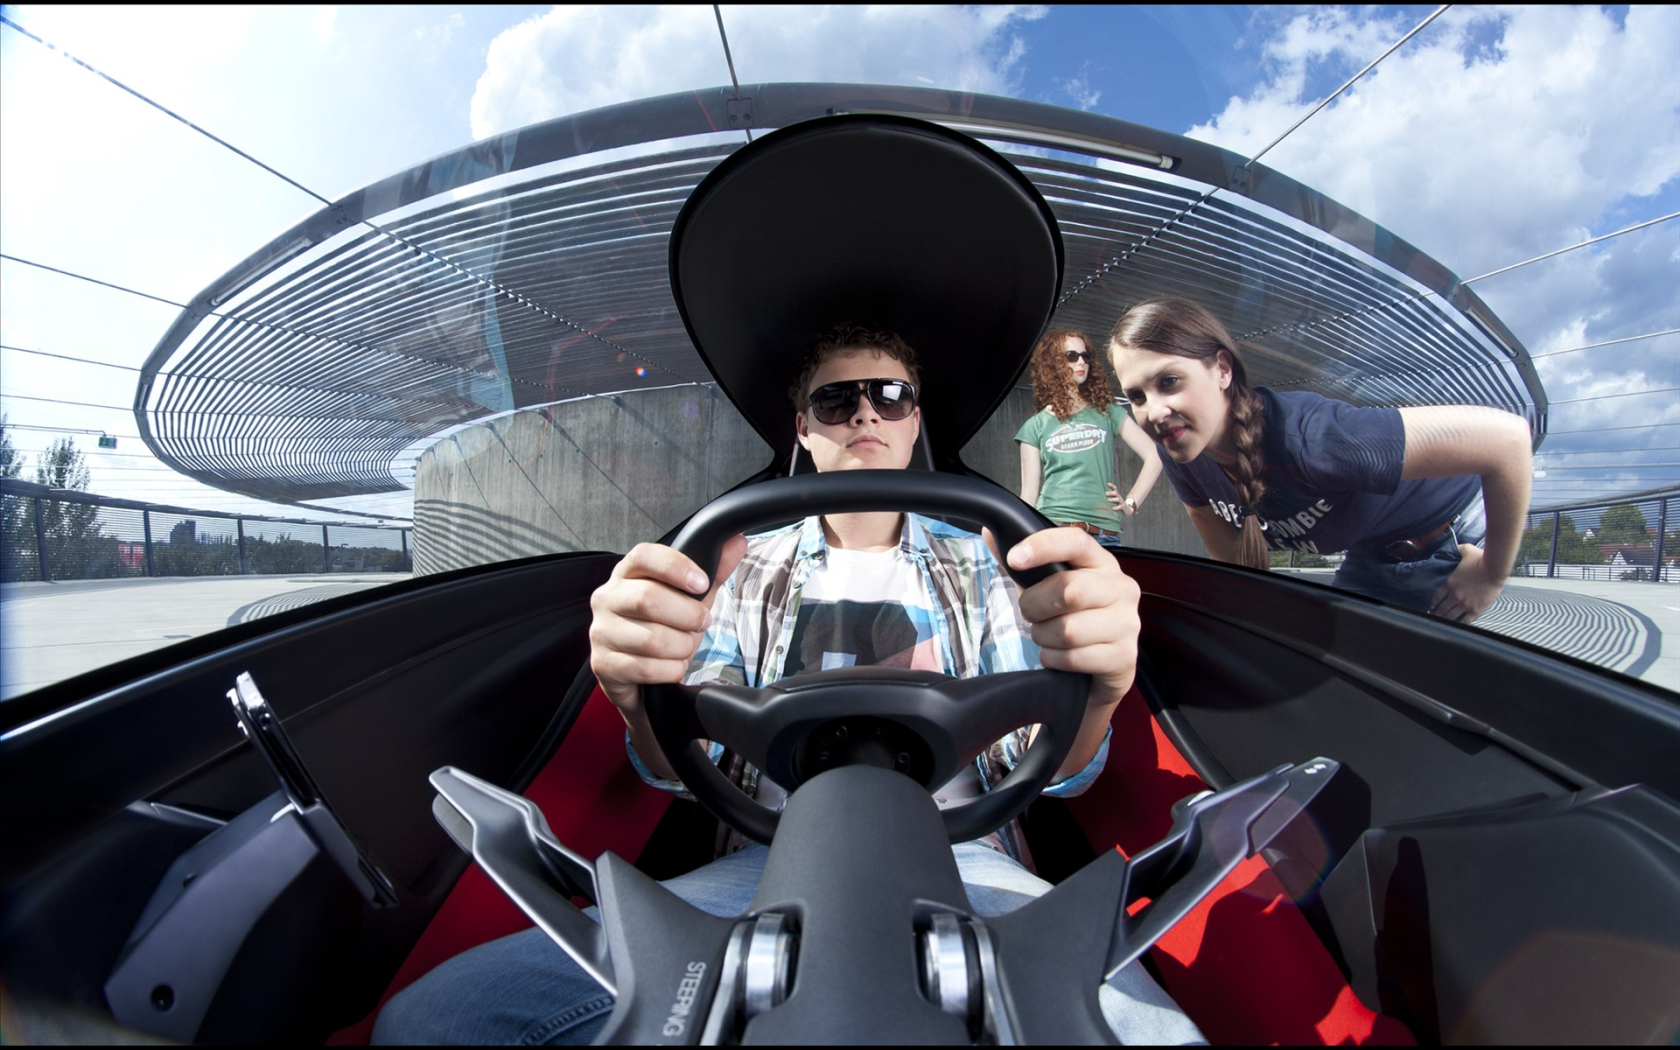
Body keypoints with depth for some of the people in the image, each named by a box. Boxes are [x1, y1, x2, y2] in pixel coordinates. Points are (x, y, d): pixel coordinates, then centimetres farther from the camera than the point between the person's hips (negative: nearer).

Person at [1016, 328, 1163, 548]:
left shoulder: (1107, 412, 13)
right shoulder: (1035, 426, 9)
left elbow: (1154, 456, 12)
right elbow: (1029, 494, 7)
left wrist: (1131, 503, 5)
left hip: (1105, 534, 1)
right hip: (1051, 532, -1)